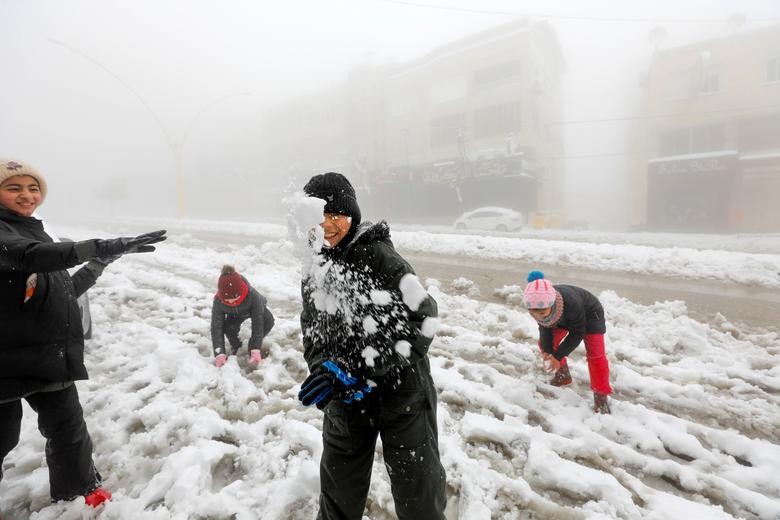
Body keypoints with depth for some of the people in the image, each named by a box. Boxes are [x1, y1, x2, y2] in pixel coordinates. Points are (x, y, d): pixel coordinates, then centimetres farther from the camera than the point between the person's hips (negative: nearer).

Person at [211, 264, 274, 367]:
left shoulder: (253, 295, -44)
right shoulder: (218, 301, -37)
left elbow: (258, 324, -38)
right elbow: (216, 328, -33)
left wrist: (256, 351, -40)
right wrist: (220, 354, -41)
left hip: (254, 309, -1)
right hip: (234, 315, 2)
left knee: (268, 322, -31)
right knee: (227, 327, -30)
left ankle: (253, 347, -3)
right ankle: (235, 346, 6)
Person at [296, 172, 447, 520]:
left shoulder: (378, 255, -19)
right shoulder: (315, 269, 1)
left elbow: (423, 320, -24)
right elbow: (313, 337, 7)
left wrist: (354, 367, -27)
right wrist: (326, 371, -15)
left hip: (402, 392, -5)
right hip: (347, 399, 5)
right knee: (338, 490, 24)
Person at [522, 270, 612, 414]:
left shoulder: (571, 304, -46)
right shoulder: (539, 305, -33)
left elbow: (577, 333, -29)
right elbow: (544, 327, -13)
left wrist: (557, 356, -27)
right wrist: (547, 351, -25)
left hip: (589, 314, -5)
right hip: (563, 317, 5)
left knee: (595, 354, -15)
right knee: (544, 344, 1)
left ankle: (601, 396, -2)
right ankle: (563, 374, 22)